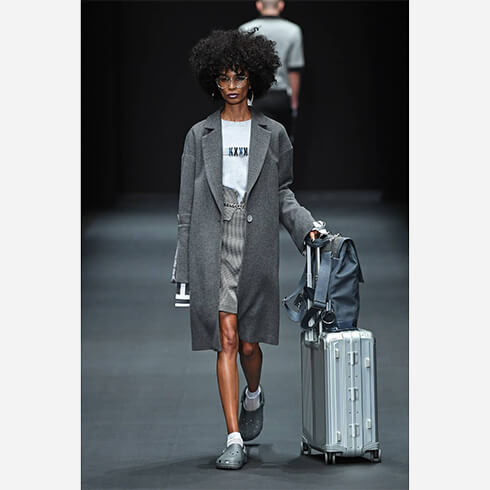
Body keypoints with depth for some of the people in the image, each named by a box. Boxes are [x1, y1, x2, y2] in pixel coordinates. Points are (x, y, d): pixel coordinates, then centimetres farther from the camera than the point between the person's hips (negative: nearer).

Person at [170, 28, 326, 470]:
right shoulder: (200, 135, 7)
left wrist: (307, 225, -6)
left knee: (249, 342, 4)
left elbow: (282, 192, 13)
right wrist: (182, 268, 4)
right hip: (212, 245, 0)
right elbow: (187, 202, 7)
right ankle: (234, 440, -6)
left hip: (256, 245, 1)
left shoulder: (273, 134, 8)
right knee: (226, 340, -7)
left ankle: (254, 396, 39)